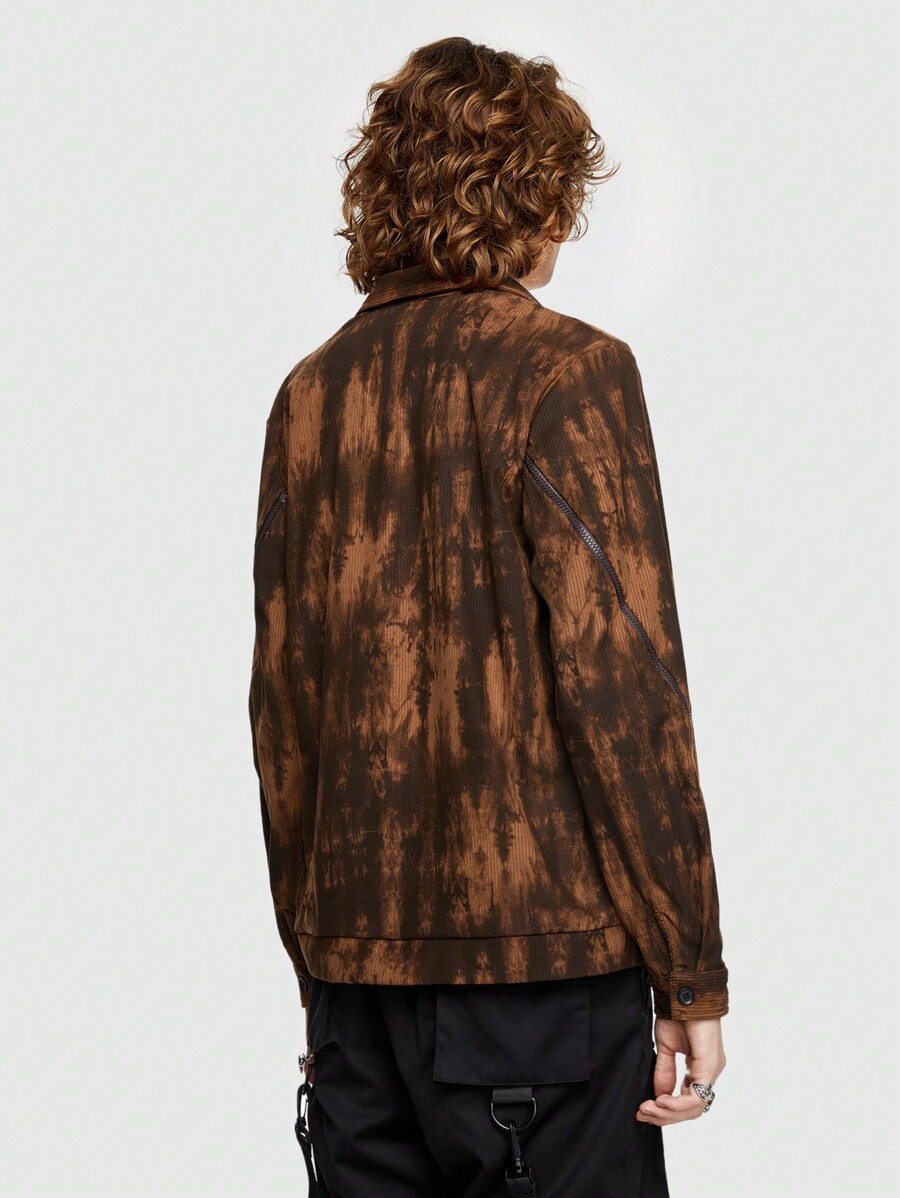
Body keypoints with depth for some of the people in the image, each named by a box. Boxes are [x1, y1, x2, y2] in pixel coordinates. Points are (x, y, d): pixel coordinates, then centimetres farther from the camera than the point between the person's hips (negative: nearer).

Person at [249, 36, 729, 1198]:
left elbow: (279, 703, 10)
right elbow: (619, 681, -12)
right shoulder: (566, 370, -7)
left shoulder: (312, 391, 8)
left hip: (357, 957, 5)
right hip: (545, 947, -5)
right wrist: (691, 970, -6)